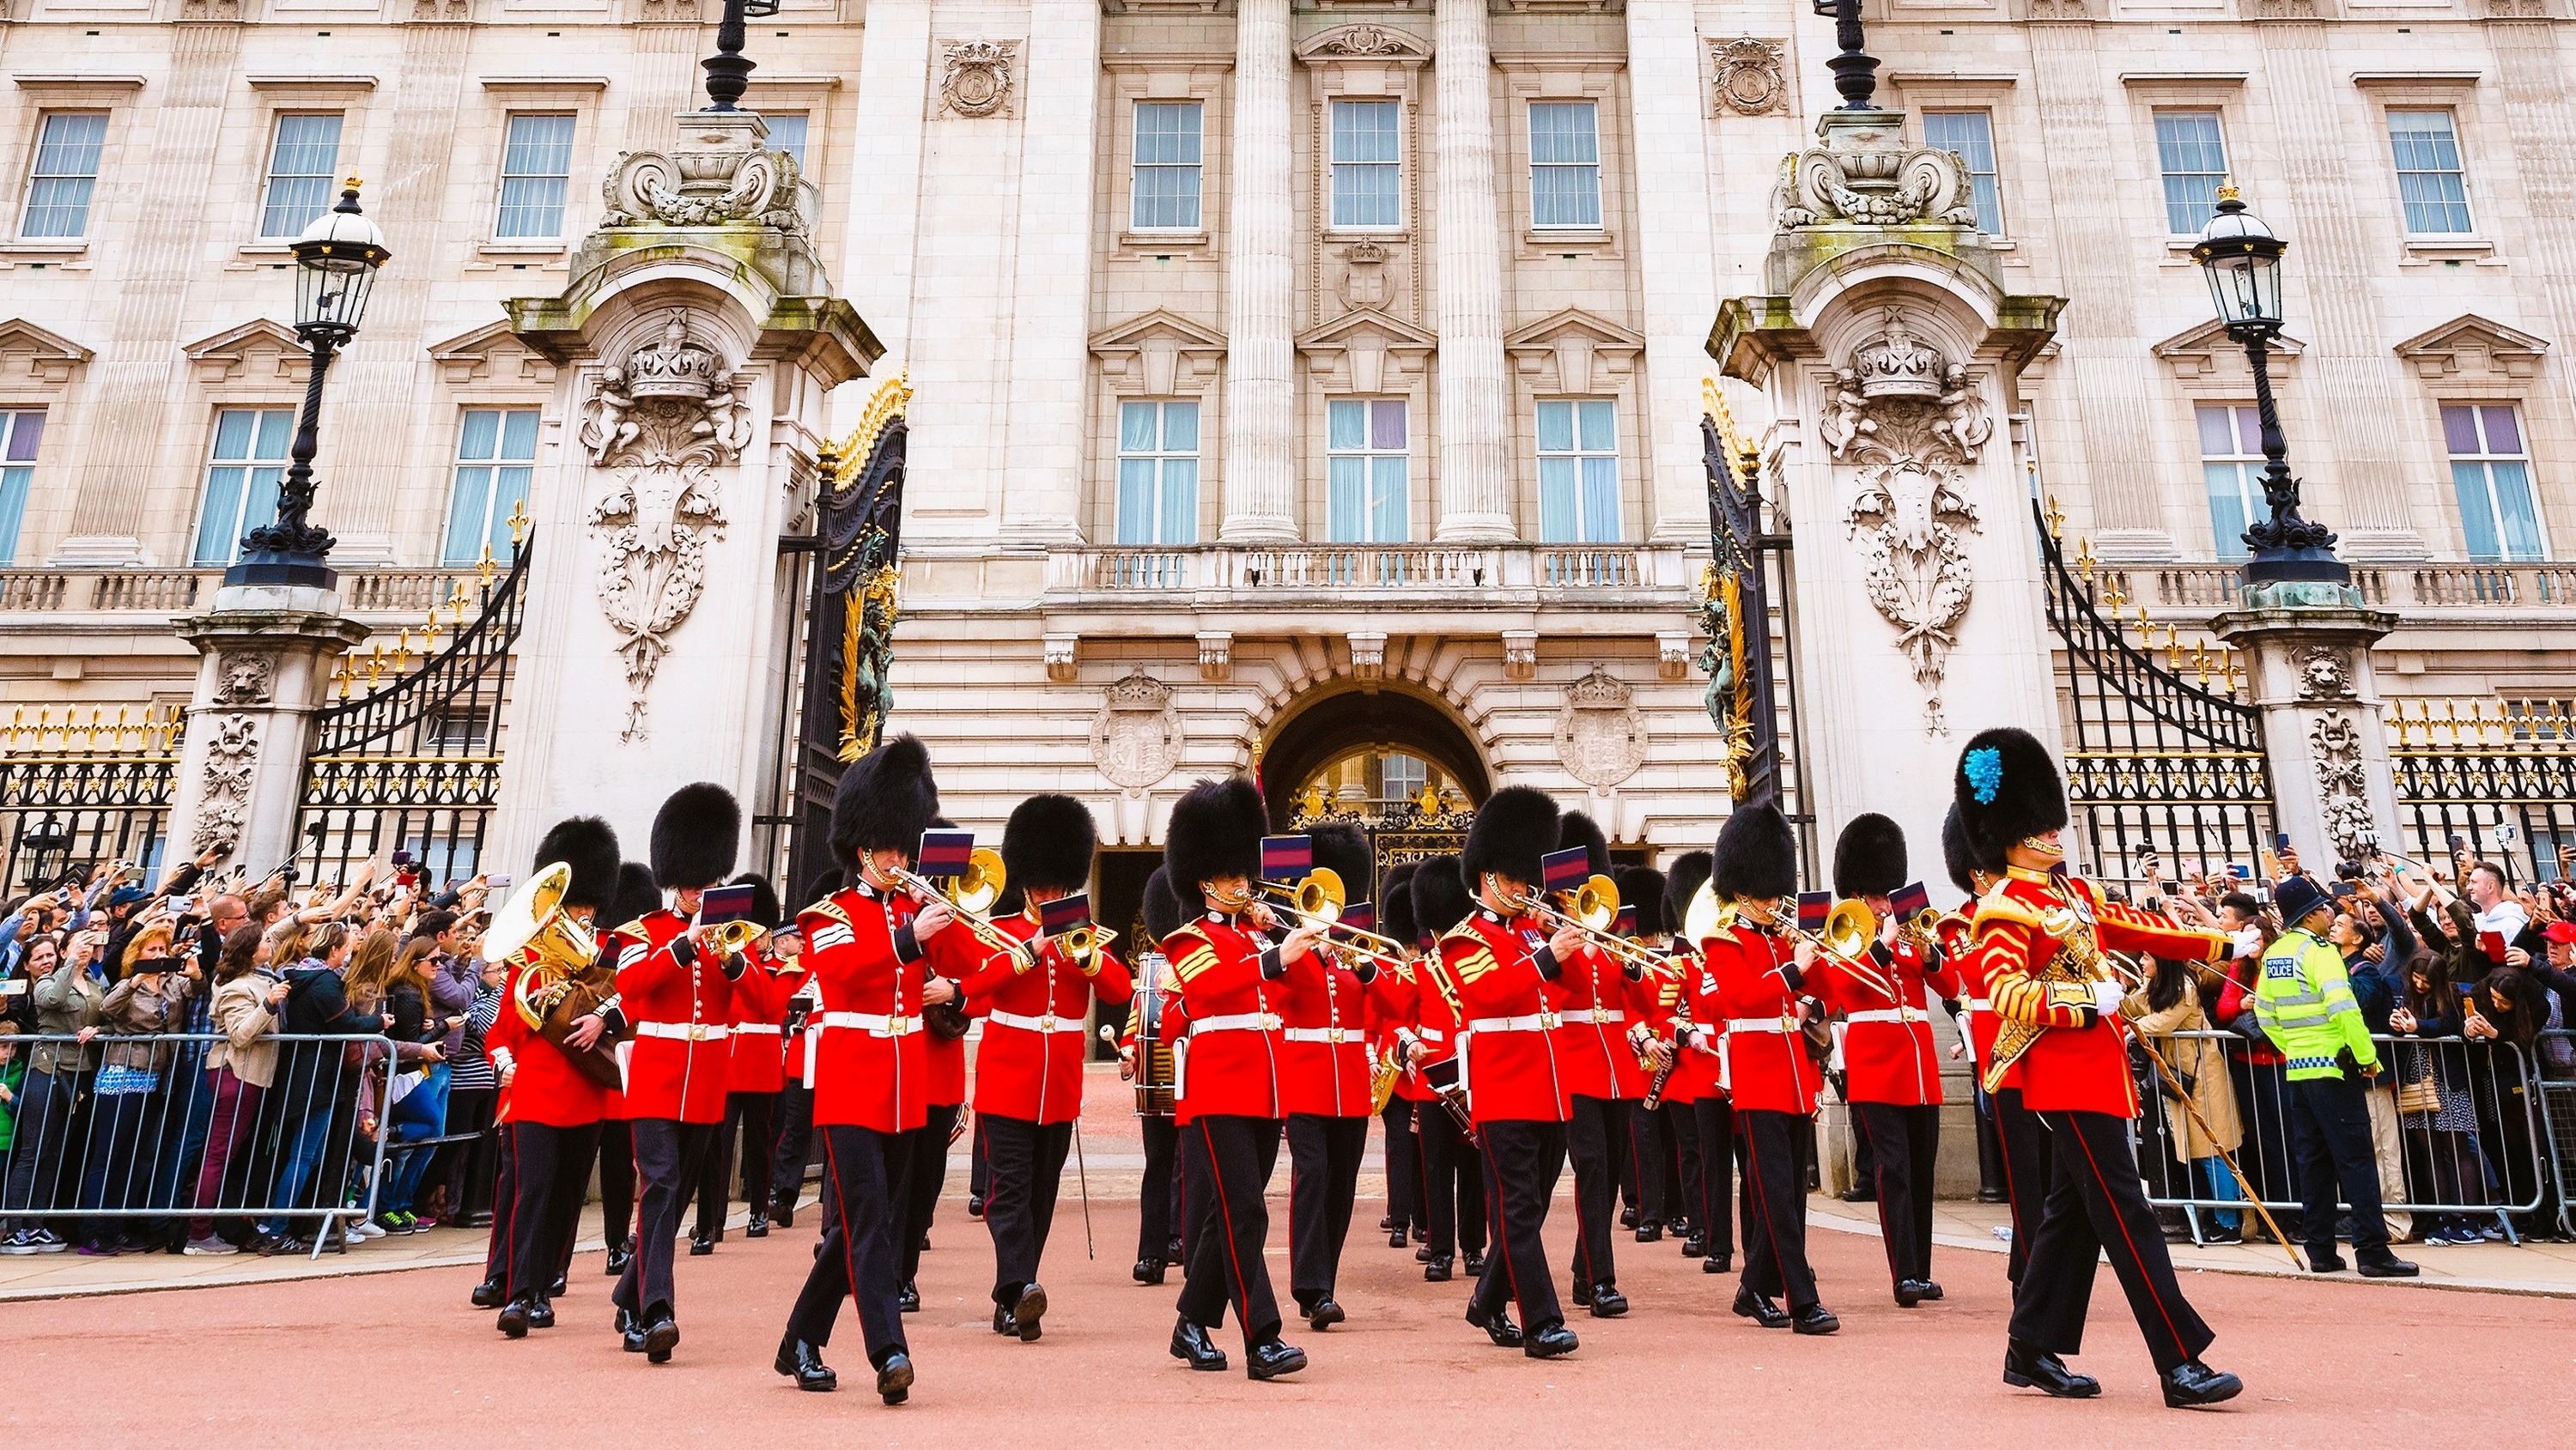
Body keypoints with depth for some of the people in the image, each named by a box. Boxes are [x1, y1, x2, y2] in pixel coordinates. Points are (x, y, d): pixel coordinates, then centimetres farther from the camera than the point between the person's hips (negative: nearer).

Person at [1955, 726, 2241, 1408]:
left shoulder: (2074, 891, 16)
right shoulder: (2004, 910, -12)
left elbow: (2135, 928, 23)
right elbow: (2006, 992, -22)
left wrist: (2217, 942, 19)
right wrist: (2086, 1001, -25)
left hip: (2096, 1067, 9)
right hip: (2069, 1075, -9)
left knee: (2071, 1210, 12)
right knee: (2125, 1212, -8)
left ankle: (2031, 1351, 20)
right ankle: (2180, 1364, -4)